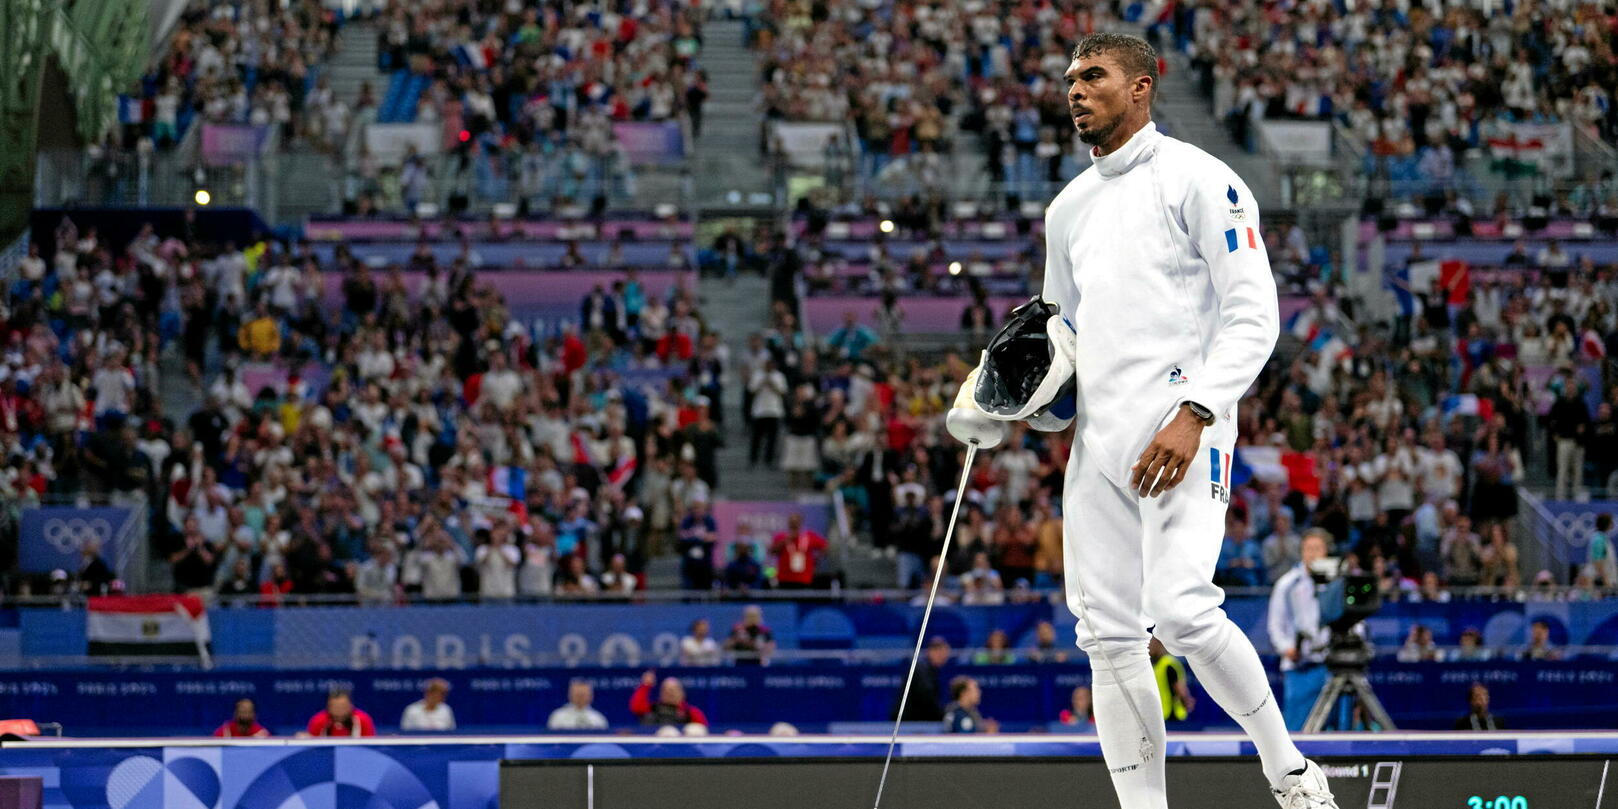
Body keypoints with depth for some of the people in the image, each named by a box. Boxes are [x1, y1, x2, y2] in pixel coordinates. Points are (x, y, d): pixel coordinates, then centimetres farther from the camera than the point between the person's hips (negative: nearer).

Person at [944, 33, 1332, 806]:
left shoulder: (1198, 180, -4)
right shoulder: (1070, 206, 19)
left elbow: (1252, 315, -9)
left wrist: (1195, 415, -20)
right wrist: (1021, 379, 9)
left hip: (1179, 431, -7)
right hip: (1098, 437, 7)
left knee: (1181, 612, -21)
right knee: (1109, 636, 2)